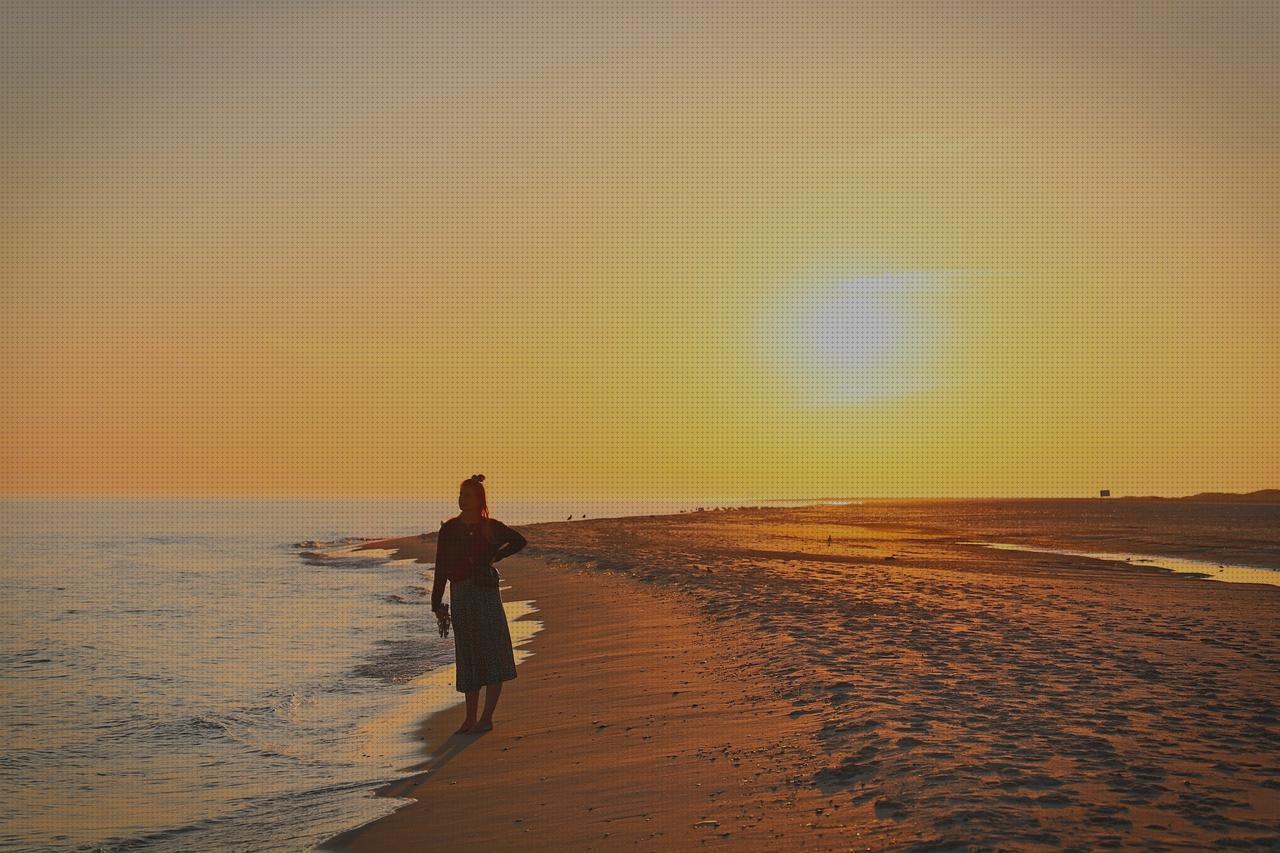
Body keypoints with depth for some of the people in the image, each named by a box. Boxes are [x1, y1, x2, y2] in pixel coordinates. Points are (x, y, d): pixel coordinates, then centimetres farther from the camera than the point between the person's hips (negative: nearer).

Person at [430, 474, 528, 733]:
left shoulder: (490, 527, 2)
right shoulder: (449, 528, 6)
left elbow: (520, 541, 14)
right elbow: (441, 568, 6)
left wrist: (494, 557, 1)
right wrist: (437, 603, 0)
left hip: (486, 594, -2)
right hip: (460, 597, 2)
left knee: (492, 655, -9)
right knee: (468, 658, 7)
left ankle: (487, 718, -6)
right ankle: (470, 719, 14)